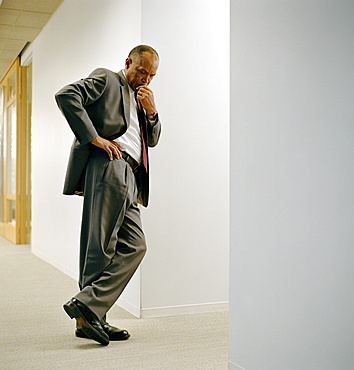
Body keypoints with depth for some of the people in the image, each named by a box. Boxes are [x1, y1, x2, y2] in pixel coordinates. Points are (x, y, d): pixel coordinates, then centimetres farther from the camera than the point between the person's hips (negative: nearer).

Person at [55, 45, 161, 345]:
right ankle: (87, 308, -5)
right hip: (109, 165, -8)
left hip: (129, 176, 9)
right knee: (101, 244, -12)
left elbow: (153, 140, 27)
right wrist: (93, 137, -15)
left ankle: (90, 314, 1)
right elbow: (66, 95, -9)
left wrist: (151, 111, 9)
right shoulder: (105, 79, 8)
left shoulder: (141, 97, 31)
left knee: (134, 246, 0)